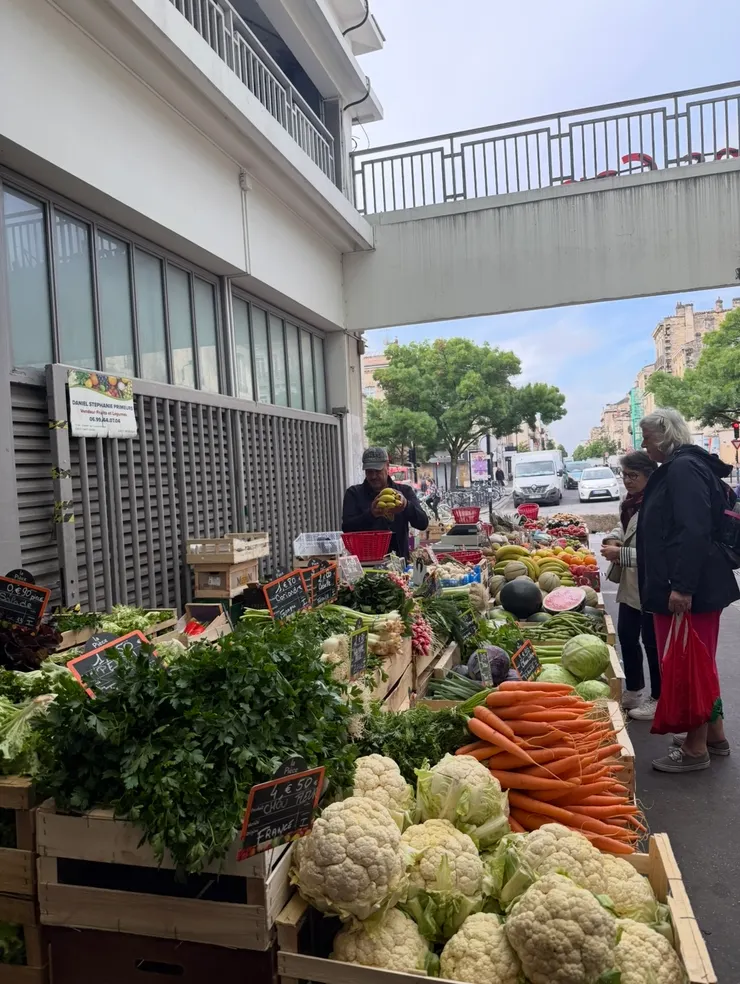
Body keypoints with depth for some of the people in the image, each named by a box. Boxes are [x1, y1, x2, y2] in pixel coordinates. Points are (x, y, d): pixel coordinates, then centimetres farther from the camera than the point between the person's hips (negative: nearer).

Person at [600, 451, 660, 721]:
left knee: (651, 642, 5)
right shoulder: (629, 501, 6)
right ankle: (633, 691, 36)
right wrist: (613, 539, 2)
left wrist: (622, 554, -23)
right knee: (626, 636, 18)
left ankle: (658, 699, 23)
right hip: (630, 583, 9)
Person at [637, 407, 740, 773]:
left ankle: (695, 749, 11)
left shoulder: (684, 468, -16)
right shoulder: (676, 469, 15)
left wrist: (682, 586, -29)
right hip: (687, 586, 10)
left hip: (690, 589, -10)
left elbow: (694, 531, -26)